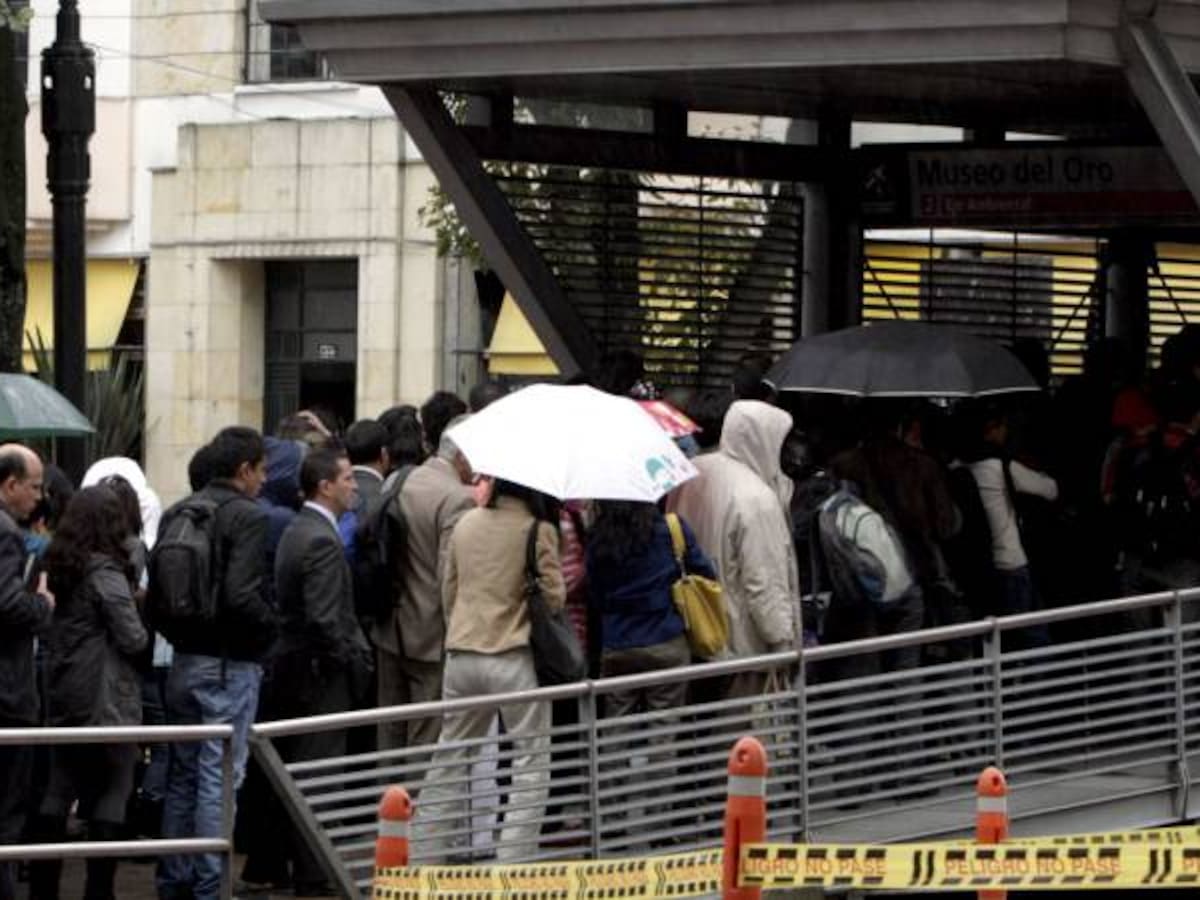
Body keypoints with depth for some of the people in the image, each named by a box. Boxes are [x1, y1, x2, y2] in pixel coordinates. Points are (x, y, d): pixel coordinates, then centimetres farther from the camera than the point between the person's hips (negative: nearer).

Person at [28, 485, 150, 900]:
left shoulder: (60, 567, 7)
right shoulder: (106, 574, -15)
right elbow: (133, 639, -16)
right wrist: (142, 630, 5)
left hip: (63, 698, 7)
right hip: (105, 701, -7)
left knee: (58, 792, 10)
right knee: (110, 794, 1)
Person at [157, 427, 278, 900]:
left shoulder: (176, 514, 7)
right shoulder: (247, 517, -14)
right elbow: (241, 594, -24)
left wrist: (178, 631, 14)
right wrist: (270, 626, -8)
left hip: (184, 661, 7)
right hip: (230, 663, -7)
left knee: (182, 773, 15)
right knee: (220, 776, -3)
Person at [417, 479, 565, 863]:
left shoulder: (466, 524, 7)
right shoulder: (539, 531, -10)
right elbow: (553, 597, -10)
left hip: (461, 655, 6)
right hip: (515, 658, -6)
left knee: (449, 759, 15)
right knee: (530, 765, 2)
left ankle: (424, 856, 17)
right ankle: (513, 863, -5)